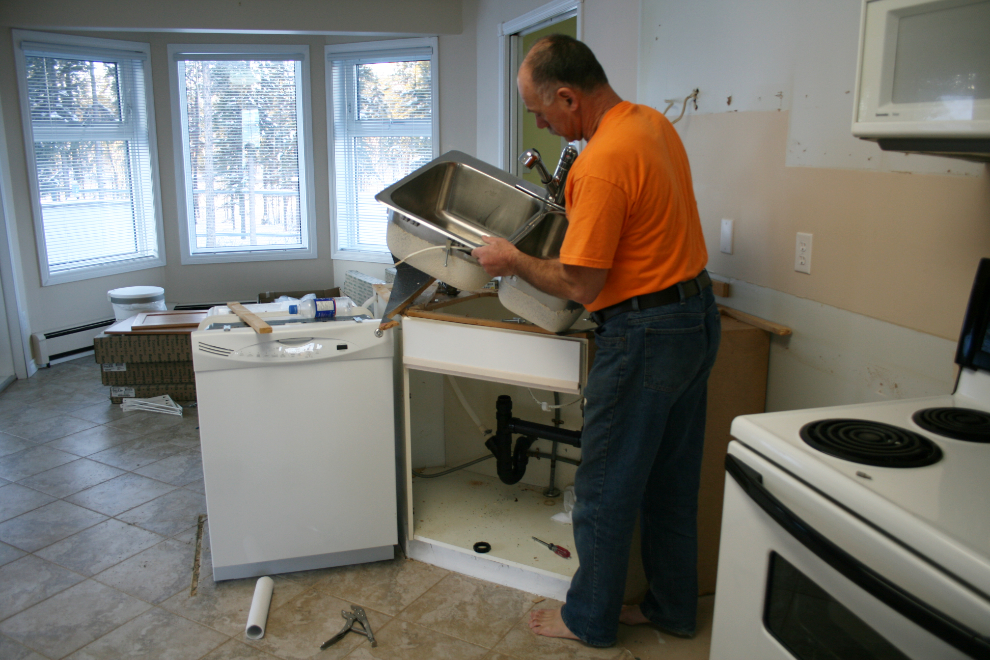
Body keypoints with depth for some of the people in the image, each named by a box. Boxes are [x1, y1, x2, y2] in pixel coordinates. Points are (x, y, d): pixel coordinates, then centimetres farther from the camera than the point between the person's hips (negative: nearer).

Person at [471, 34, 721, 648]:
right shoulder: (653, 121, 7)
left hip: (646, 334, -10)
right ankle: (673, 606, 35)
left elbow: (580, 285, -20)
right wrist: (577, 211, 18)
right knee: (671, 479, 20)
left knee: (606, 490, 7)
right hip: (699, 318, 10)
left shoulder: (601, 165, -23)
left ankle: (590, 618, 26)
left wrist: (512, 260, -6)